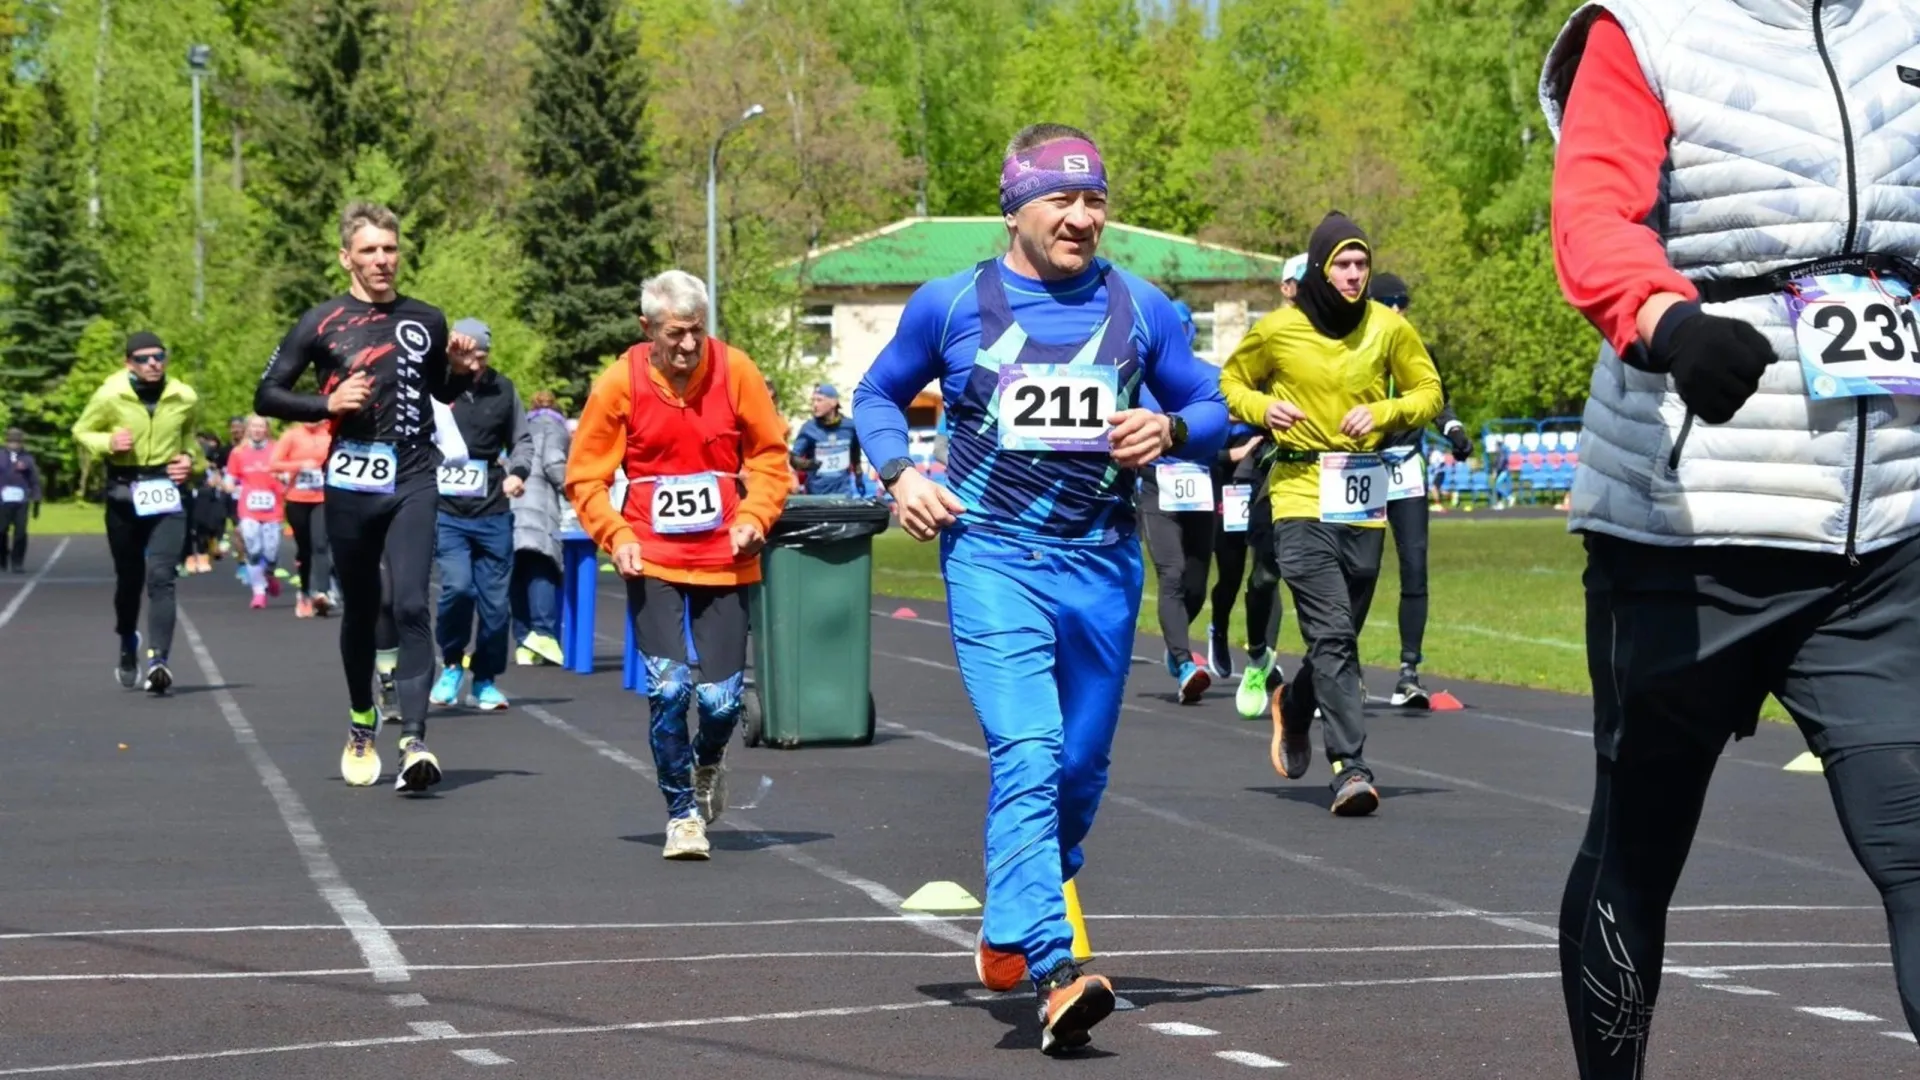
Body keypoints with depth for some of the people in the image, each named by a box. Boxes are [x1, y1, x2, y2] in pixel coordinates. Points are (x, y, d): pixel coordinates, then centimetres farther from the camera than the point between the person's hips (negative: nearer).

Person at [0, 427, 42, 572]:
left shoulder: (27, 459, 9)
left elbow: (35, 481, 9)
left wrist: (37, 501, 5)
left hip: (22, 501, -1)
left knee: (20, 532, -6)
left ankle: (17, 563, 2)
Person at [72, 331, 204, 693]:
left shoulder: (185, 398, 1)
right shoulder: (109, 396, -7)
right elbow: (81, 432, 5)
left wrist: (190, 458, 3)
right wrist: (108, 442, -14)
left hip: (166, 494, 0)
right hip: (123, 495, 0)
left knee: (160, 576, -15)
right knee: (129, 578, 11)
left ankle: (158, 660, -22)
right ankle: (128, 645, 38)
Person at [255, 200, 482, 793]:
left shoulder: (426, 320, 10)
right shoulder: (321, 323, 1)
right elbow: (267, 395, 3)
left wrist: (460, 371, 3)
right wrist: (326, 404, -12)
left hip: (413, 483, 0)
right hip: (351, 485, 0)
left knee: (411, 606, -14)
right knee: (360, 610, 11)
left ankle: (414, 741, -20)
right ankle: (361, 727, 32)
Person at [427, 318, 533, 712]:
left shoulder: (503, 390, 5)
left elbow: (521, 440, 15)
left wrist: (517, 472, -3)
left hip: (493, 514, 3)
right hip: (445, 512, -3)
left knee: (494, 599, 4)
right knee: (458, 586, -19)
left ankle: (485, 681, 20)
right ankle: (451, 664, 6)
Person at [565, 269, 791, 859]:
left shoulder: (735, 372, -4)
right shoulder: (620, 383, -5)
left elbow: (770, 455, 8)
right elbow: (585, 477, 4)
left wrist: (754, 516, -7)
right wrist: (616, 535, -10)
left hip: (724, 562, 1)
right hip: (653, 563, -1)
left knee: (721, 698, -2)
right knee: (669, 688, -12)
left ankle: (709, 762, 34)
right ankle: (682, 812, 8)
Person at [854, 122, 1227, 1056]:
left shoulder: (1140, 309, 7)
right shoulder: (951, 304, 2)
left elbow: (1211, 409, 14)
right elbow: (877, 393, 16)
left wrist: (1169, 429, -9)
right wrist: (899, 473, -3)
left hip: (1103, 563, 4)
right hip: (992, 557, -3)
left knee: (1080, 768, 12)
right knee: (1027, 755, -20)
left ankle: (1013, 932, 35)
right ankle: (1053, 973, -28)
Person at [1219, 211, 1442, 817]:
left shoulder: (1389, 328, 4)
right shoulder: (1278, 330, -2)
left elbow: (1428, 391, 12)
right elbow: (1232, 382, 13)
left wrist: (1383, 412, -8)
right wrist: (1262, 407, -9)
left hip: (1364, 502, 3)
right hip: (1301, 497, -3)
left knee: (1339, 637, 12)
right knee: (1332, 634, -15)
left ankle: (1294, 706, 44)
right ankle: (1350, 766, -15)